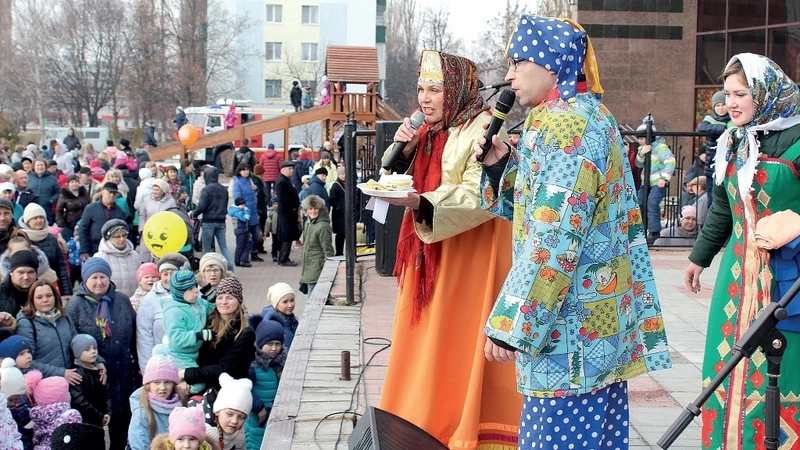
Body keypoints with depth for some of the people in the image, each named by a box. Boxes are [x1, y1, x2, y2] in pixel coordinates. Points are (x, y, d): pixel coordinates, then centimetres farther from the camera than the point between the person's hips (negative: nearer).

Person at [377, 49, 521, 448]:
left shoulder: (482, 129, -13)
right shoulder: (428, 131, 12)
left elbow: (479, 196, -22)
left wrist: (421, 203, -31)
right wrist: (404, 152, -6)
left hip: (468, 255, -8)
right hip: (429, 252, 8)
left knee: (458, 342, -5)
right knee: (426, 342, 11)